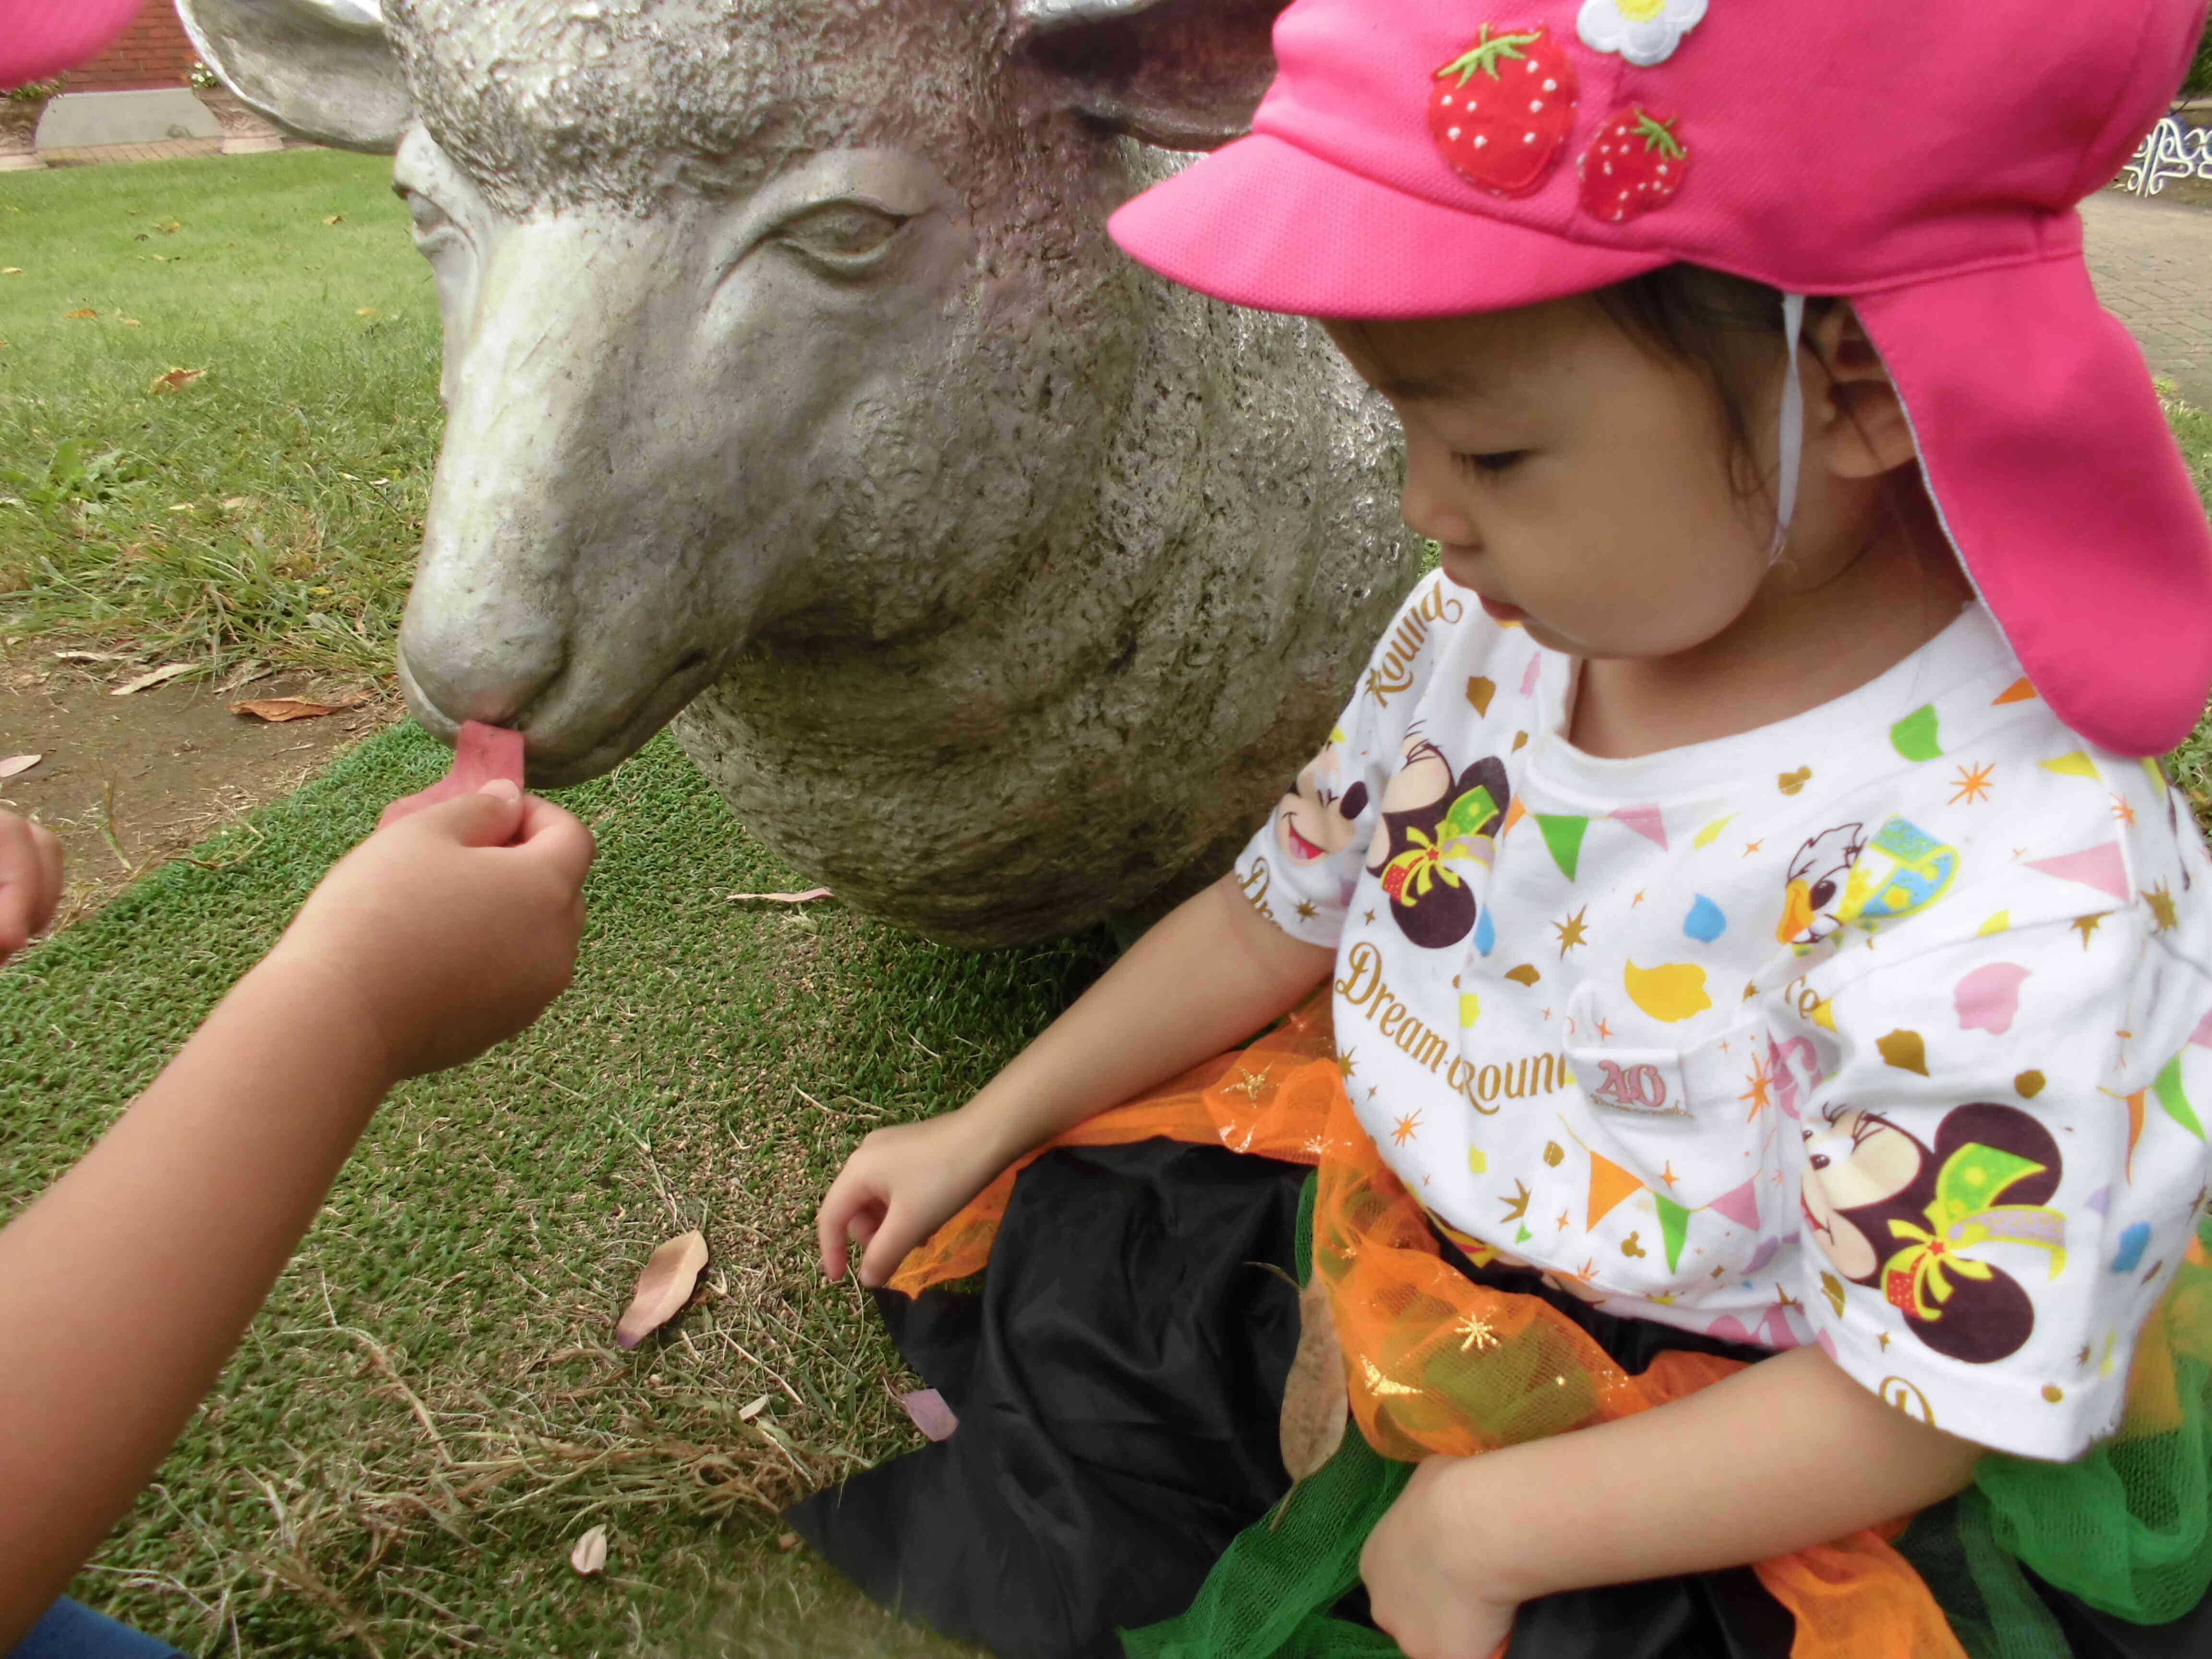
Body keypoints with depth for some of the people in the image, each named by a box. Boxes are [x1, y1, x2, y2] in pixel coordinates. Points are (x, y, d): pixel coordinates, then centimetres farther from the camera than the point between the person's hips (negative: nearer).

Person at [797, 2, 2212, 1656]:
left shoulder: (2006, 886, -31)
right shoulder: (1484, 633, -11)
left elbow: (1930, 1397, -23)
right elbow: (1276, 913, 1)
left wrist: (1488, 1524, -21)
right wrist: (988, 1129, 5)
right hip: (1398, 1242, 6)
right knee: (1058, 1261, 5)